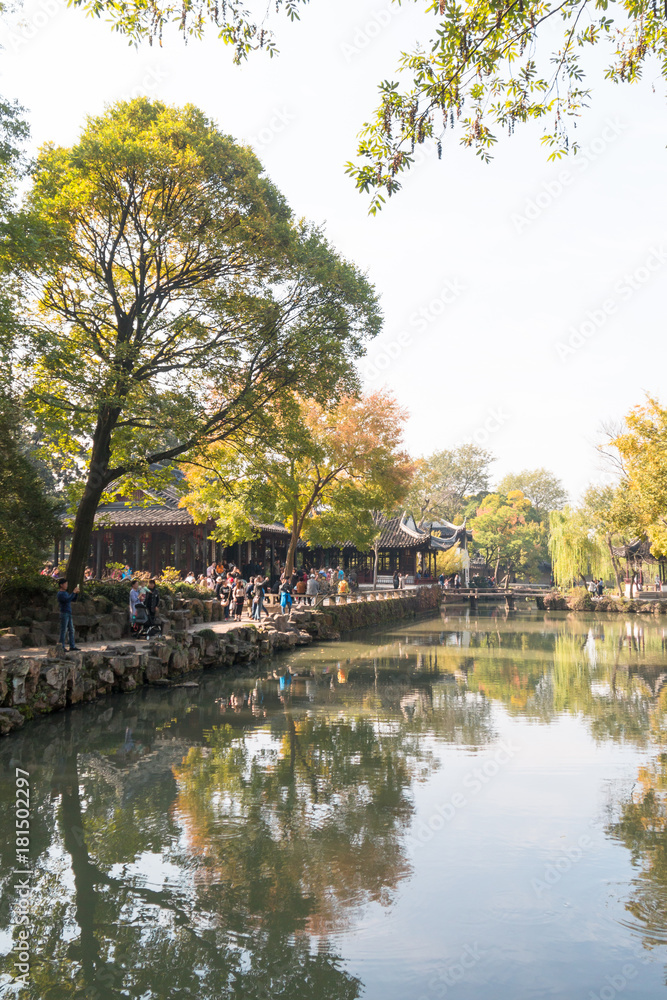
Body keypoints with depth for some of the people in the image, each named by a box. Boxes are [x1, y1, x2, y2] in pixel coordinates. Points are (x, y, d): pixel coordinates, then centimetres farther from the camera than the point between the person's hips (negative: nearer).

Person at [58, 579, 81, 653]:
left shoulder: (65, 593, 18)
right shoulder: (60, 594, -11)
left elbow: (74, 599, 20)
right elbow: (67, 600, -26)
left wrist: (77, 593, 4)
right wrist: (73, 592, -22)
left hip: (69, 614, 9)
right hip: (64, 614, -9)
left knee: (71, 630, 8)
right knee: (63, 631, -6)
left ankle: (72, 646, 11)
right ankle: (62, 647, -3)